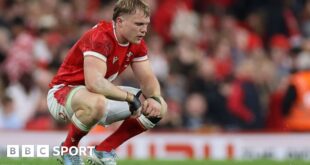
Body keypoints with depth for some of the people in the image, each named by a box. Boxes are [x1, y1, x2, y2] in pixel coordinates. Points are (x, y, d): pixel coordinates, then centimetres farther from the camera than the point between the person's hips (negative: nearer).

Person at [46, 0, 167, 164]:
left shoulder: (137, 43, -3)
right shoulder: (100, 38, -28)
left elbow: (147, 79, 1)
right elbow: (94, 83, -40)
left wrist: (155, 99, -21)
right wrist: (131, 97, -33)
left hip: (101, 94, 8)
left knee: (159, 107, -1)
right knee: (97, 103, -43)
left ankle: (103, 150, 5)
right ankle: (68, 149, -14)